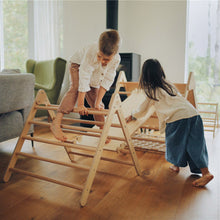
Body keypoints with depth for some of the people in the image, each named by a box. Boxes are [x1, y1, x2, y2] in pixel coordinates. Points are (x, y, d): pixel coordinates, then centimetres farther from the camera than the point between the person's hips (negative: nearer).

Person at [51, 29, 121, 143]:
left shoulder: (116, 59, -30)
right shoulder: (91, 52, -43)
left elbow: (107, 81, -26)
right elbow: (84, 79, -44)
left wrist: (98, 103, -27)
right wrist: (80, 105, -43)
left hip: (95, 76, 4)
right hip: (78, 65, -4)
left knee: (94, 99, 6)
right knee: (76, 88, -30)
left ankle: (102, 129, 21)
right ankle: (56, 123, -36)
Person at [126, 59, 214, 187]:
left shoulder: (151, 91, 5)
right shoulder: (167, 83, 23)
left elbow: (143, 110, 18)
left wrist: (132, 116, 37)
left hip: (177, 118, -6)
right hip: (193, 113, 6)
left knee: (175, 142, 16)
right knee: (195, 145, 10)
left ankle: (176, 166, 32)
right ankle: (206, 172, 8)